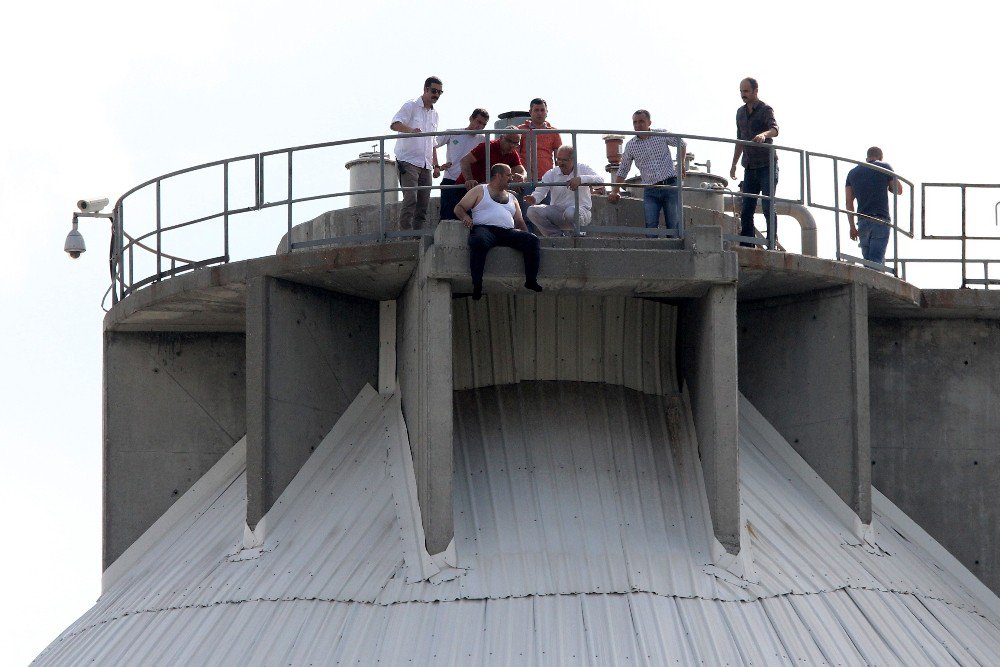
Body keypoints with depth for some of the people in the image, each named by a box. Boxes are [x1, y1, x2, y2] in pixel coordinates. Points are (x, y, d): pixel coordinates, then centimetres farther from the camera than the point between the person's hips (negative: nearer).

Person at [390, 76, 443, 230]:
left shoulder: (434, 113, 21)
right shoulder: (411, 106, -2)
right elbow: (394, 124, -19)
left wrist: (436, 165, 21)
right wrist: (410, 130, -38)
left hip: (425, 165, 7)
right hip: (408, 161, -7)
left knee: (424, 203, 1)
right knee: (410, 200, -18)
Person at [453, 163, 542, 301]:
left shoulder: (511, 198, 32)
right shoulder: (479, 191, 18)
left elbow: (519, 221, 28)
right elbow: (459, 208, 12)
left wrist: (525, 234, 7)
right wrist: (465, 217, -11)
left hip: (508, 231, 5)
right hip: (484, 228, -5)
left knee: (532, 240, -21)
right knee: (479, 242, -41)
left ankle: (531, 280, -24)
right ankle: (477, 285, -41)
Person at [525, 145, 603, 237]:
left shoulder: (582, 169, 0)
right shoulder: (551, 173, 6)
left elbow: (600, 180, -16)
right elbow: (540, 191, -6)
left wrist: (580, 179, -33)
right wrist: (534, 198, -31)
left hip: (580, 209, -4)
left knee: (571, 212, -40)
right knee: (532, 211, -19)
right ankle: (558, 236, -8)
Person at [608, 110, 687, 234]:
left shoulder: (662, 135, 3)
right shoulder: (631, 146, 6)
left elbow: (682, 145, 20)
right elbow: (622, 171, 13)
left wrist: (681, 165, 12)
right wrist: (615, 192, 5)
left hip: (670, 186, -1)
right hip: (650, 191, 1)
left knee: (674, 227, -5)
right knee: (650, 226, -14)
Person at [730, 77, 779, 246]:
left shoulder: (765, 110, -6)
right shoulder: (741, 112, 15)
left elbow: (774, 129, -25)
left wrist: (764, 134, -47)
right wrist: (734, 164, 22)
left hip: (767, 165, -6)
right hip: (750, 167, 6)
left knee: (767, 206, -10)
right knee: (746, 209, 2)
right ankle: (746, 245, 3)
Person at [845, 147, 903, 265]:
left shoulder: (853, 173, 13)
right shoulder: (884, 167, 2)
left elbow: (849, 202, 10)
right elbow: (899, 190, 10)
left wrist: (852, 227, 13)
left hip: (863, 222, 4)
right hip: (881, 221, -4)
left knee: (868, 260, 12)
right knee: (876, 261, -8)